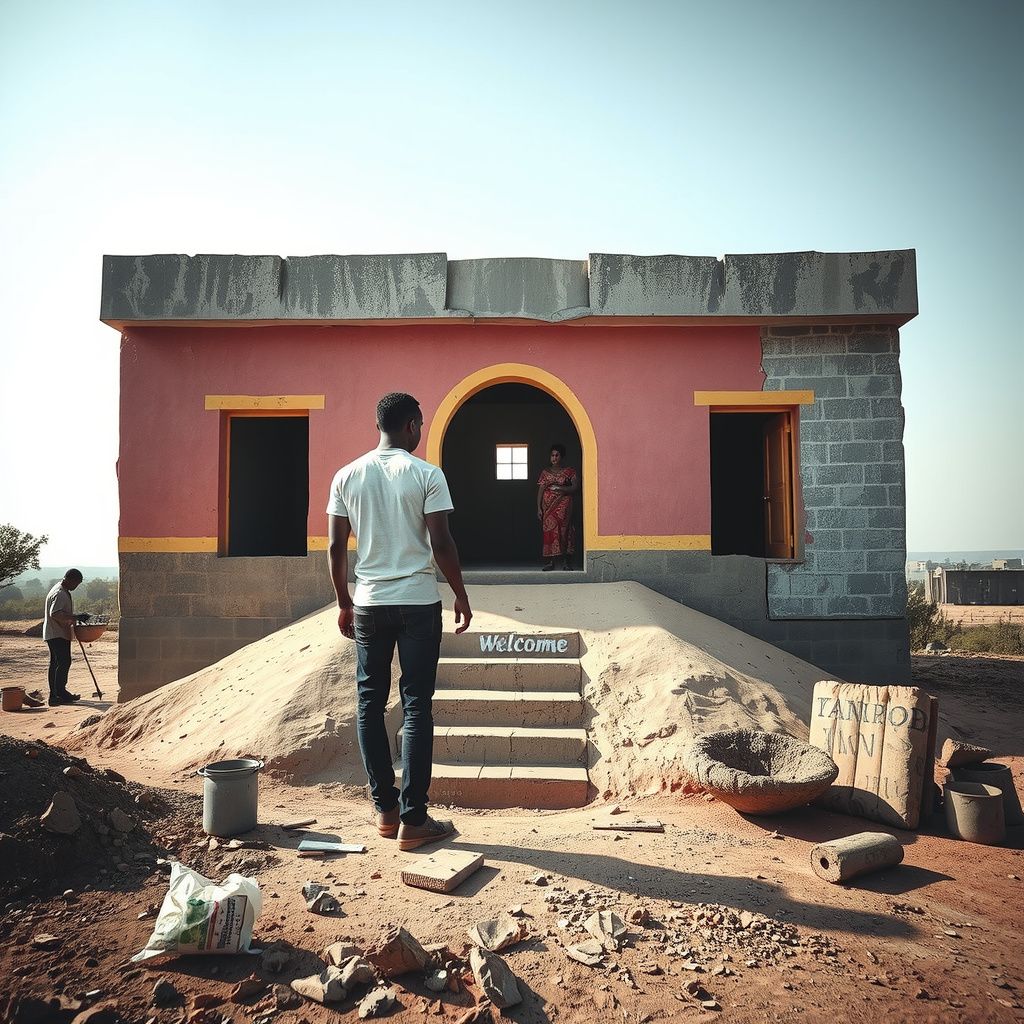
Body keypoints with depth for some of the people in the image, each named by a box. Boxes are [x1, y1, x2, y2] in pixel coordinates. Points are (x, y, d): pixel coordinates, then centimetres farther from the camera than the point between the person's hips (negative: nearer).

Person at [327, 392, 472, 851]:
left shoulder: (346, 476, 4)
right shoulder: (427, 475, -7)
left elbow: (336, 547, 4)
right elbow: (441, 543, -10)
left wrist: (344, 602, 15)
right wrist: (461, 596, 2)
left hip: (368, 605, 4)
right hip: (418, 604, -3)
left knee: (369, 704, 13)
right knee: (416, 707, 2)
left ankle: (385, 808, 20)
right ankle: (413, 820, 5)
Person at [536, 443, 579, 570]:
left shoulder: (570, 471, 7)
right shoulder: (545, 472, 13)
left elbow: (575, 488, -2)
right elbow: (540, 490, 9)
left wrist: (560, 488, -13)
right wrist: (539, 508, 0)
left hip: (563, 506, -2)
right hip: (548, 506, 2)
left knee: (564, 530, -10)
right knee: (549, 531, -4)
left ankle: (566, 561, -6)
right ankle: (550, 561, -3)